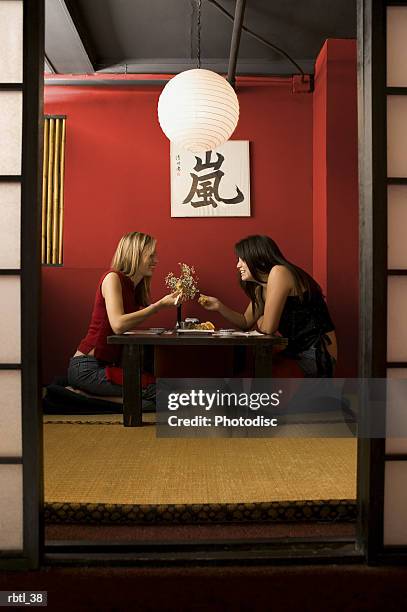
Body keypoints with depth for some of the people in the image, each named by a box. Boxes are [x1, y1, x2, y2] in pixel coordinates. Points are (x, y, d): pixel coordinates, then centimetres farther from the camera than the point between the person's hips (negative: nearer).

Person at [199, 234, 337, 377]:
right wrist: (219, 306, 5)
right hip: (295, 352, 8)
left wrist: (261, 321, 3)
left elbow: (268, 328, -19)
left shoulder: (279, 272, -17)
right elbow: (246, 323, 17)